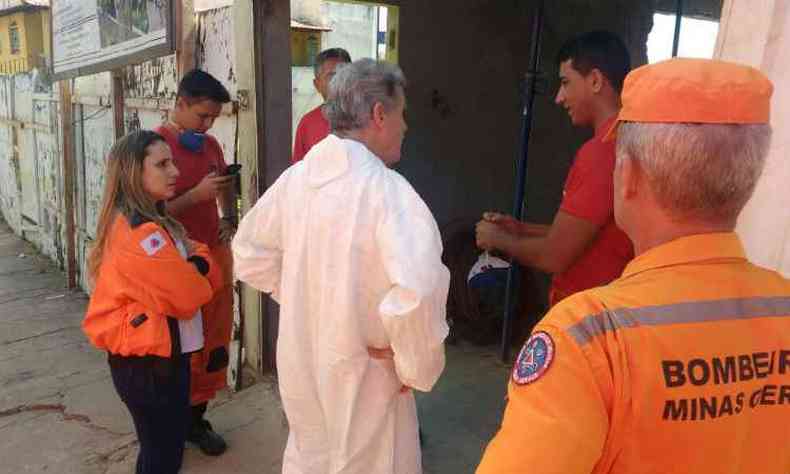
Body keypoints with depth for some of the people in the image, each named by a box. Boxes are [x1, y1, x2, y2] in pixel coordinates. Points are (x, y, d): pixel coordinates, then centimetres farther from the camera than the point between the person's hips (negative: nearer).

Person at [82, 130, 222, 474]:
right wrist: (192, 273, -2)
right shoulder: (142, 233, -25)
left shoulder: (153, 222, 7)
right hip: (149, 363, -9)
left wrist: (196, 266, -15)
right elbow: (189, 295, -22)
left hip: (156, 355, 9)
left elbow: (210, 276, 7)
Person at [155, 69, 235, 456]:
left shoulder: (211, 144, 8)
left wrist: (229, 219, 6)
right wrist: (197, 194, -23)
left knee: (215, 341, 13)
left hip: (216, 255, 7)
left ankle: (197, 417, 29)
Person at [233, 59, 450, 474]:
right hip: (362, 374, -5)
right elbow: (416, 292, -40)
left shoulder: (295, 177, -4)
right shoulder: (388, 190, -25)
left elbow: (249, 253, 8)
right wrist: (418, 367, -23)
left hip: (300, 362, 6)